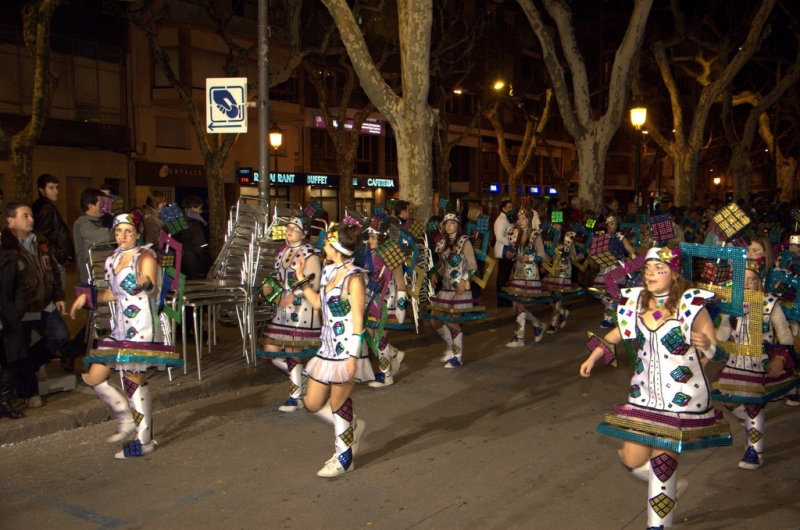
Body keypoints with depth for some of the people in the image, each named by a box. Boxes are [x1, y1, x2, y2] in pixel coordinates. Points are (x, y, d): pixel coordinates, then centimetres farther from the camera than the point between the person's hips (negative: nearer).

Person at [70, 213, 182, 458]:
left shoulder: (145, 257, -9)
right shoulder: (113, 260, 14)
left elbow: (153, 289, -27)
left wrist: (147, 284, -49)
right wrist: (86, 297, 19)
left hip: (141, 329, -8)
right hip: (120, 329, 8)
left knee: (134, 380, -5)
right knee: (94, 377, 6)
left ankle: (144, 440, 7)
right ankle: (127, 419, 24)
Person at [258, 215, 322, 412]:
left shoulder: (309, 254, -9)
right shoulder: (283, 252, 13)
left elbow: (314, 285, -15)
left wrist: (295, 295, -26)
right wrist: (269, 287, 3)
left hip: (302, 309, -8)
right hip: (284, 308, 8)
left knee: (292, 354, -2)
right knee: (270, 352, 5)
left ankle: (296, 397, 14)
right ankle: (302, 376, 25)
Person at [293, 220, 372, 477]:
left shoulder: (353, 278, -16)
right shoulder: (329, 271, 8)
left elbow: (358, 321, -17)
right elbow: (317, 303, 18)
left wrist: (353, 357, -19)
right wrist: (301, 277, 15)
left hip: (345, 349, -8)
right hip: (328, 347, 8)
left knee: (338, 404, 4)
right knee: (313, 403, 12)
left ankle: (344, 458, 22)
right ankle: (352, 426, 35)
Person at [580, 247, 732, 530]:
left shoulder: (690, 304, -14)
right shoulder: (637, 300, -1)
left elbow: (713, 347, -13)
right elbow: (619, 332, 15)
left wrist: (706, 344, -36)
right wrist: (592, 358, 8)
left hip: (682, 398, -5)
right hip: (645, 395, 5)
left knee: (662, 462, -2)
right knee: (632, 460, 8)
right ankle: (671, 487, 39)